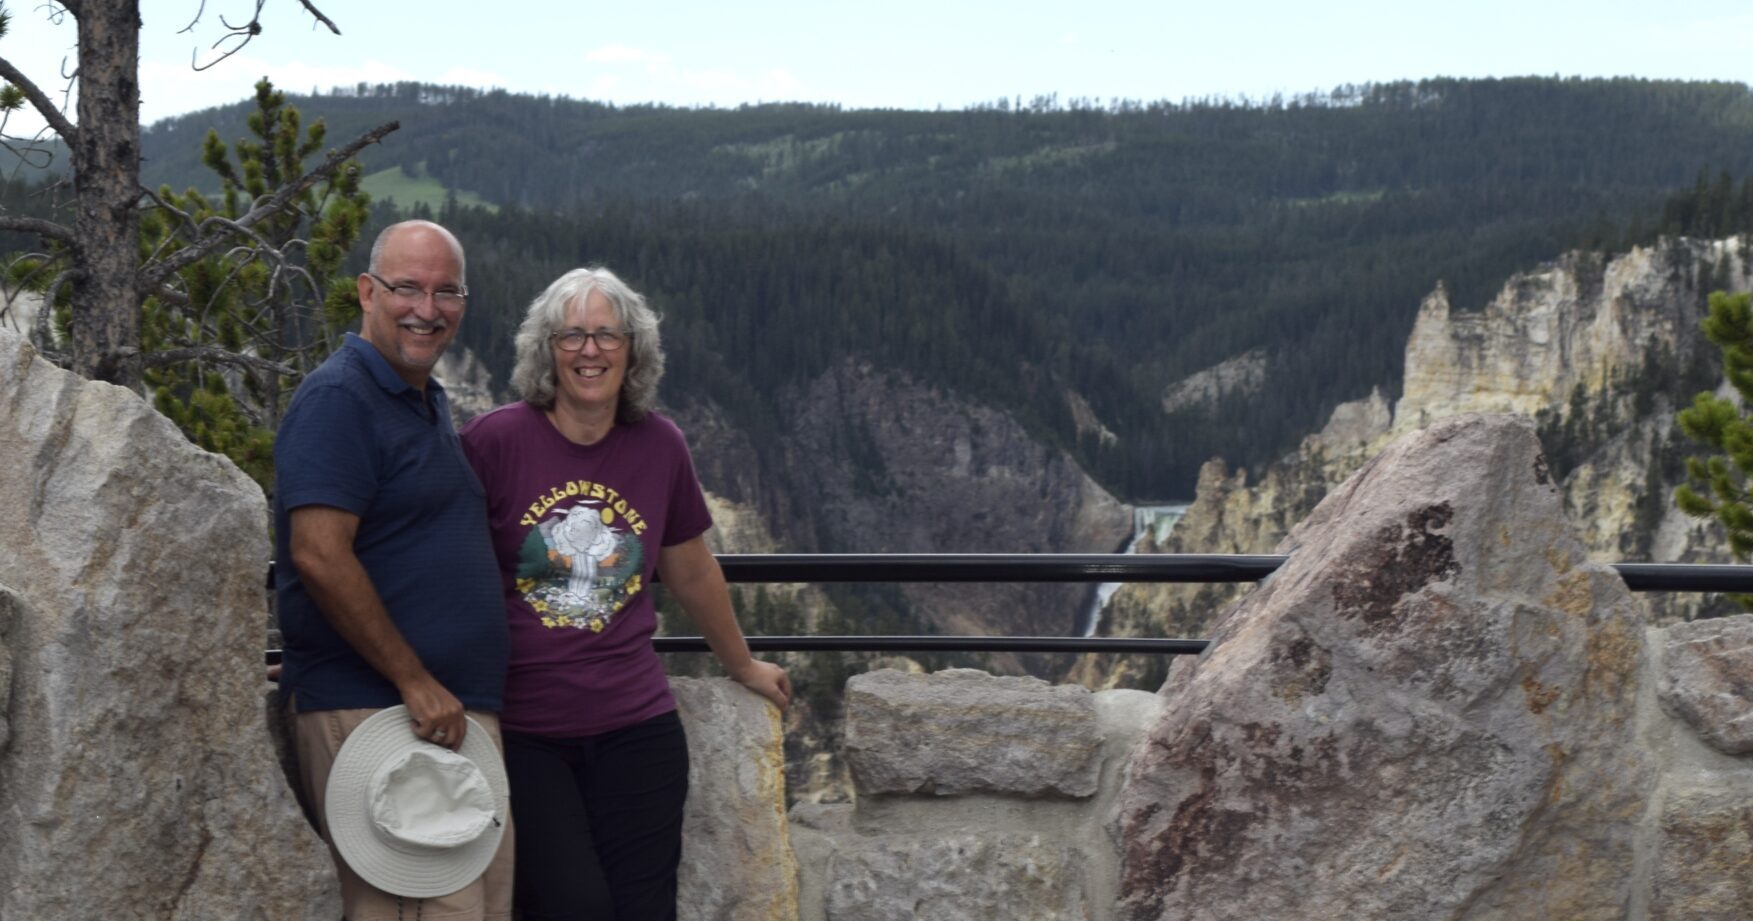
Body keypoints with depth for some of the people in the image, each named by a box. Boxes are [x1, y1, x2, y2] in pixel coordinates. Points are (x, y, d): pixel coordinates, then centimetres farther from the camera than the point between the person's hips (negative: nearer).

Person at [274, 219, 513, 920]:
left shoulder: (429, 403, 19)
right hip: (372, 711, -10)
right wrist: (417, 682, -18)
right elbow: (319, 555, -20)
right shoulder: (338, 398, -11)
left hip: (455, 714, 10)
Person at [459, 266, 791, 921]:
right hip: (521, 735, -3)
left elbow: (693, 573, 18)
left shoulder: (659, 446, 3)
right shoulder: (494, 440, -9)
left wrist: (743, 666, 28)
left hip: (635, 726, 3)